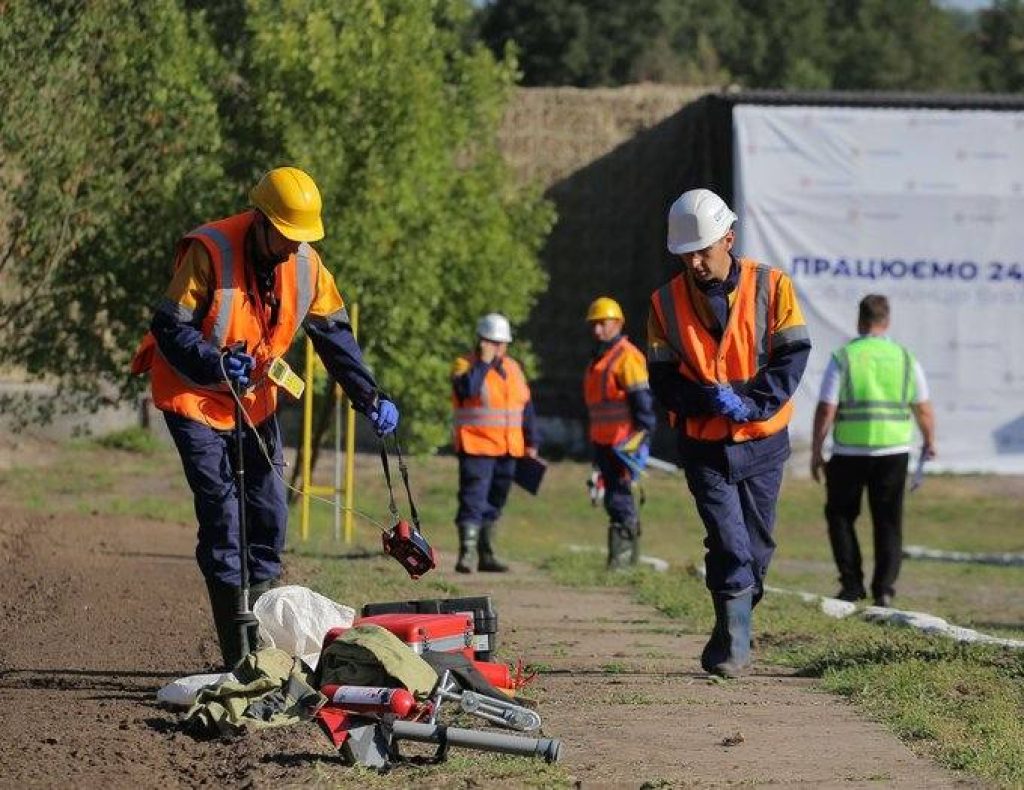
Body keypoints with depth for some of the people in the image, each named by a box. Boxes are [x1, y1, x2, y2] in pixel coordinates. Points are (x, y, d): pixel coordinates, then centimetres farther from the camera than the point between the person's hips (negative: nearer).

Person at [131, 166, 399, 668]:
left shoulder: (305, 265, -6)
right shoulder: (208, 252, -24)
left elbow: (334, 334, 2)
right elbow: (169, 327, -22)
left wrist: (370, 399, -8)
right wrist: (215, 364, -39)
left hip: (254, 398, 6)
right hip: (193, 396, -6)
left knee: (269, 511, 2)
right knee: (221, 511, -13)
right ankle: (239, 654, -13)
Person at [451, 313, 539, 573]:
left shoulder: (513, 368, 14)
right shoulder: (466, 365, -5)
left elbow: (526, 407, 19)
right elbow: (467, 389, -27)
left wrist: (531, 442, 15)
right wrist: (484, 362, -20)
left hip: (507, 450, 6)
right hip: (476, 447, -6)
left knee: (494, 503, 11)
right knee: (473, 501, -12)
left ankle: (487, 554, 17)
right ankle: (466, 555, -13)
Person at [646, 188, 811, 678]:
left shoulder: (771, 287, -5)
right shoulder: (667, 302, -1)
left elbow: (792, 357, -8)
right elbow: (663, 379, -3)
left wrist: (750, 402, -21)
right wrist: (708, 400, -21)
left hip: (763, 441, 1)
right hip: (704, 445, -1)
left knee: (757, 545, 9)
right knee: (729, 545, -12)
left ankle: (731, 632, 27)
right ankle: (735, 647, -9)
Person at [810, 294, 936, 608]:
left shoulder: (843, 358, -6)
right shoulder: (905, 358, 2)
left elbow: (825, 411, -9)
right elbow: (924, 409, 7)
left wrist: (816, 452, 1)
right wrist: (929, 442, 25)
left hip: (849, 454, -2)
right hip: (893, 452, 2)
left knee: (840, 516, 14)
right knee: (888, 523, 11)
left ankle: (852, 585, 9)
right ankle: (884, 589, 3)